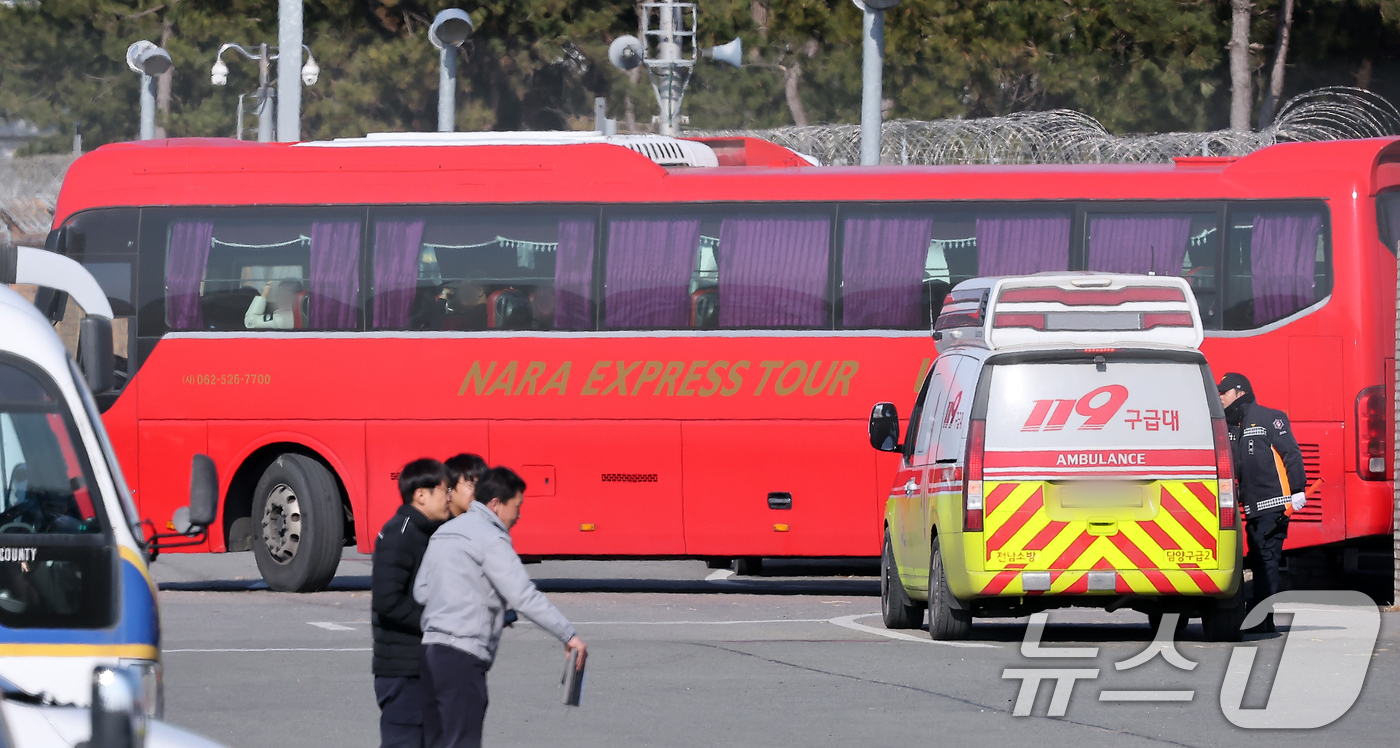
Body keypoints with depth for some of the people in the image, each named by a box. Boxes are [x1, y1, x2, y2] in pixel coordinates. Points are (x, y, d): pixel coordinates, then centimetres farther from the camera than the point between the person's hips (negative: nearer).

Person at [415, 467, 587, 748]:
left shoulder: (444, 533, 19)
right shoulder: (490, 538, -9)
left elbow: (421, 592, 20)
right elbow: (524, 595, -18)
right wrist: (568, 635, -17)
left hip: (432, 649, 9)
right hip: (463, 656, -9)